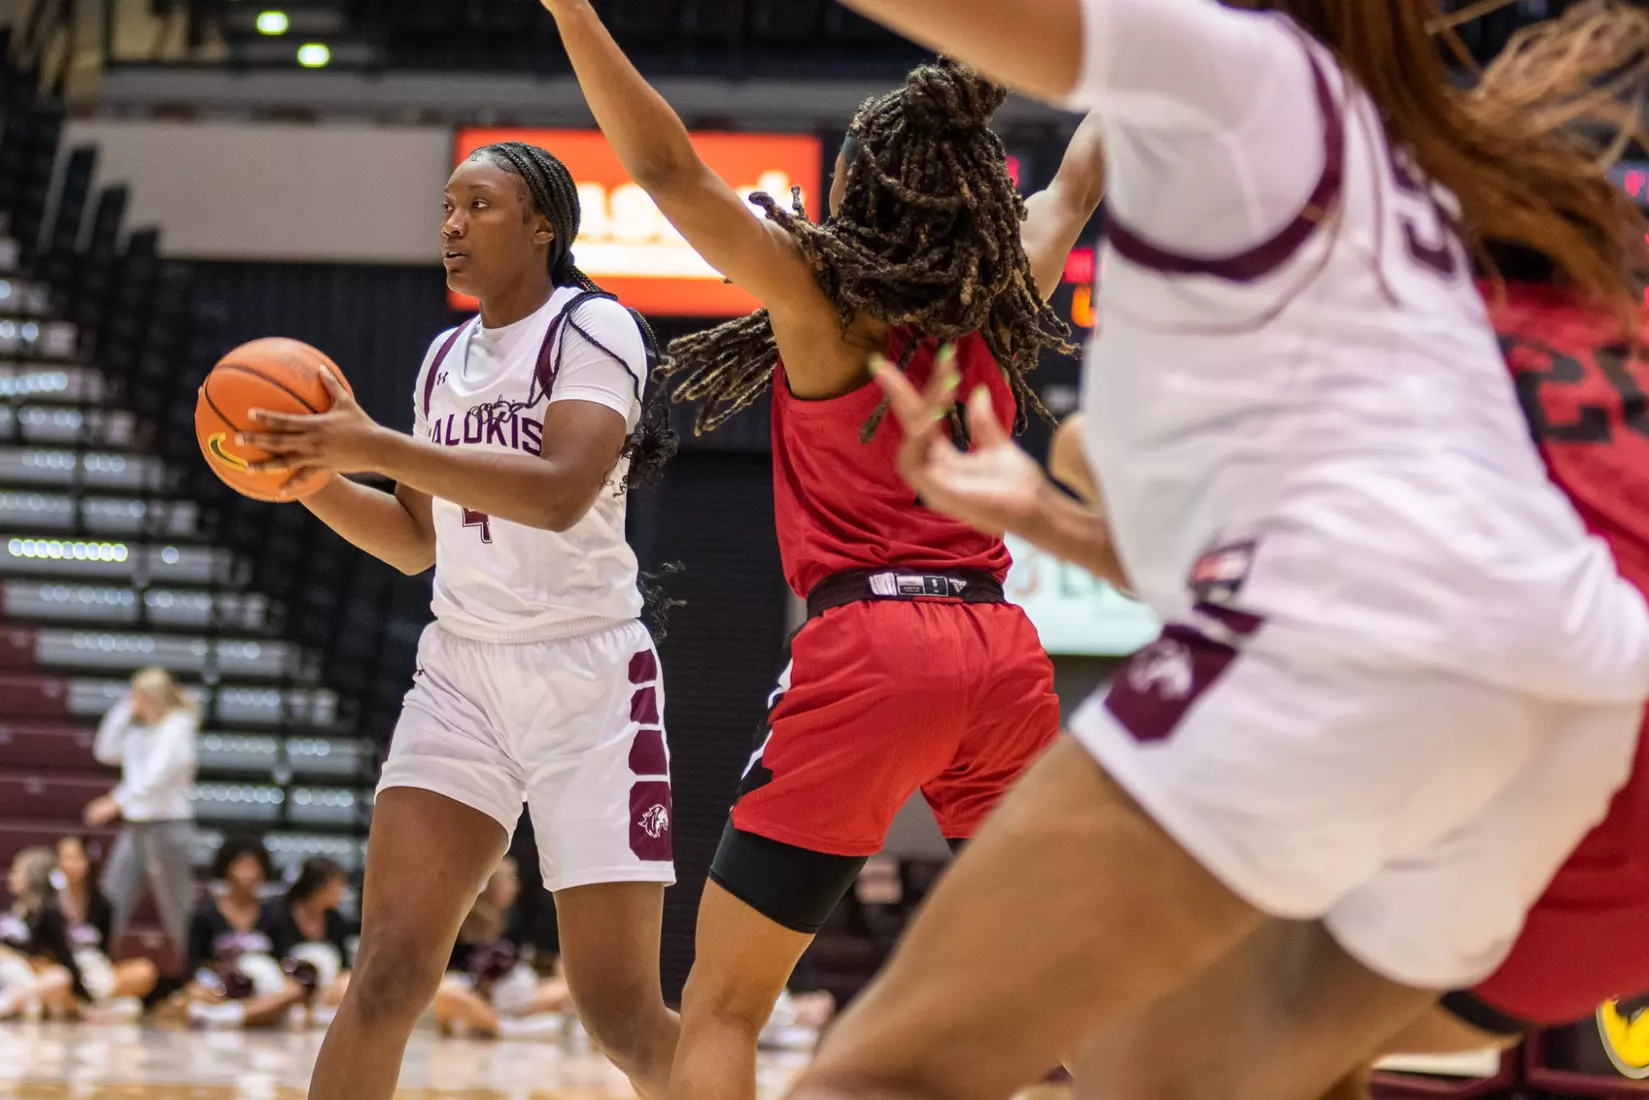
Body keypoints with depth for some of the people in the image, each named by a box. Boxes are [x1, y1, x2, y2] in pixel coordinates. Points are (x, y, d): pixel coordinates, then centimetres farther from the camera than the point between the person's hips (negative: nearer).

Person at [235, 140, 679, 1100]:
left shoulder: (591, 327, -8)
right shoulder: (446, 357, 15)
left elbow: (561, 492, -24)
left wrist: (374, 446, -26)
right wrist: (316, 478, 3)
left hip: (587, 678, -5)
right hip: (463, 672, 6)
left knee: (621, 1013, -5)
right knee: (389, 972, -11)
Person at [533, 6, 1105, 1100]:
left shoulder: (824, 299, -1)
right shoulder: (1000, 310, 14)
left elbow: (668, 170, -10)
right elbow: (1076, 189, 33)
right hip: (1003, 651, 5)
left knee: (720, 1009, 0)